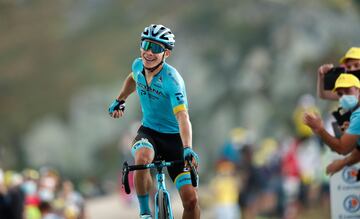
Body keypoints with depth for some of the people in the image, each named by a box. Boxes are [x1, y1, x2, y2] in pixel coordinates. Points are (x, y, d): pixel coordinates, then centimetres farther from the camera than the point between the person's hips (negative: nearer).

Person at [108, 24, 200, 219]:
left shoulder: (171, 79, -25)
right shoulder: (138, 66, -7)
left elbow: (182, 117, -38)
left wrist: (187, 149, -50)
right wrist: (120, 101, 20)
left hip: (174, 137, -3)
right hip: (148, 132, 3)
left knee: (191, 200, -13)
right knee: (142, 158, -35)